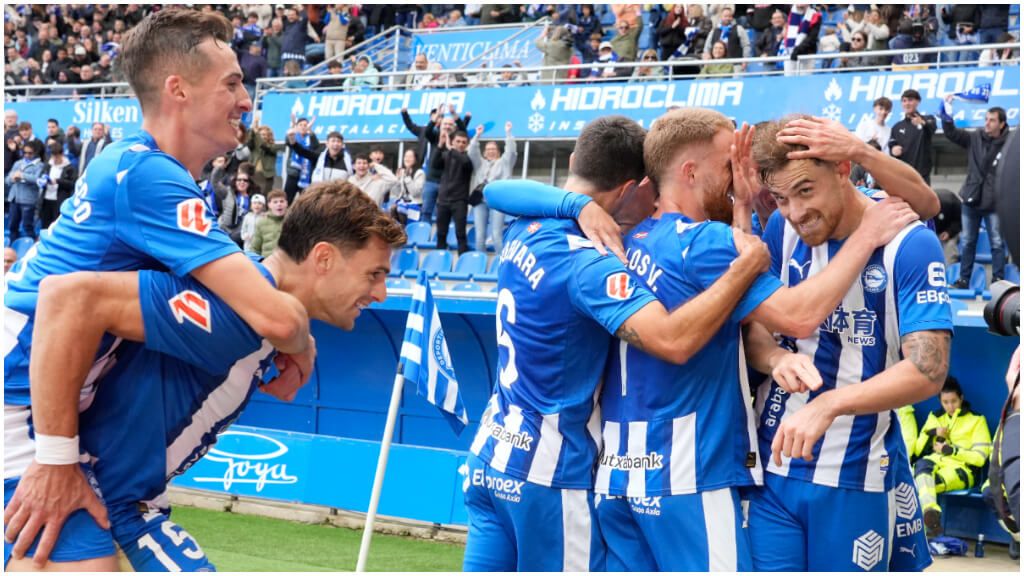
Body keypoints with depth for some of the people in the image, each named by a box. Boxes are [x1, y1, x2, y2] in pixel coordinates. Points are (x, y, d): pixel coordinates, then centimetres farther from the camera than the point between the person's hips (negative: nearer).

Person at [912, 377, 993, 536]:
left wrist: (951, 450, -14)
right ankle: (930, 513, -61)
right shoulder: (935, 417, 21)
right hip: (935, 463, 3)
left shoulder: (976, 420, 9)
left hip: (961, 469, -3)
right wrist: (931, 434, -3)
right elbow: (918, 451, 16)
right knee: (922, 464, -39)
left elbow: (980, 457, -2)